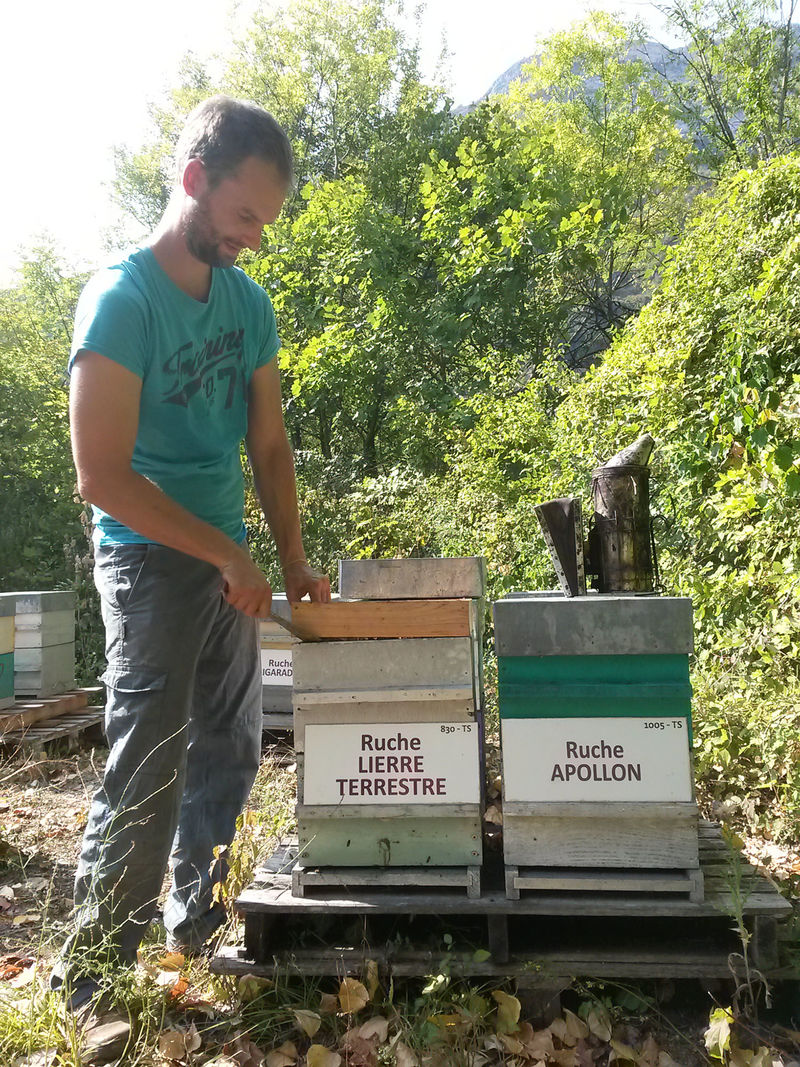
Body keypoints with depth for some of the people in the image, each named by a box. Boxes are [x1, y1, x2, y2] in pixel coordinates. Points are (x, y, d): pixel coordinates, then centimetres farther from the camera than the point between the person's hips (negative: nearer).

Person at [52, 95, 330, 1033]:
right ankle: (90, 982, 12)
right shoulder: (121, 298, -14)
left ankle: (196, 925, 33)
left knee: (228, 755, 15)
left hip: (227, 565, 7)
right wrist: (227, 554, -16)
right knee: (147, 778, -4)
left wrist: (292, 562, 4)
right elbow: (102, 476, -18)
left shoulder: (248, 300, 6)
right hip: (151, 562, -7)